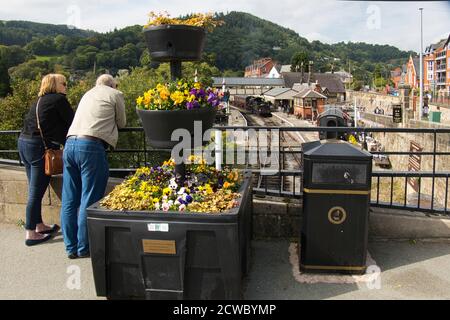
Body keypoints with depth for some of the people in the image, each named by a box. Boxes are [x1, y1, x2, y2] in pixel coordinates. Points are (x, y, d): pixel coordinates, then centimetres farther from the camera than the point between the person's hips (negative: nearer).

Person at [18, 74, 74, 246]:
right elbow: (72, 122, -3)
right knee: (36, 192, -3)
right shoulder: (59, 99, -4)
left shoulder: (40, 100, 20)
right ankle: (31, 234, 3)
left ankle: (39, 225, 29)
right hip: (39, 146, -9)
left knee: (34, 190, 16)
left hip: (24, 142, 9)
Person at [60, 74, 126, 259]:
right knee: (89, 200, -1)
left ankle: (71, 247, 15)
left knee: (69, 200, 8)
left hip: (70, 143, 7)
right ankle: (84, 248, 4)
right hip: (91, 146, -7)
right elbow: (121, 123, 19)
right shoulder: (115, 94, 11)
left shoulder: (88, 94, 28)